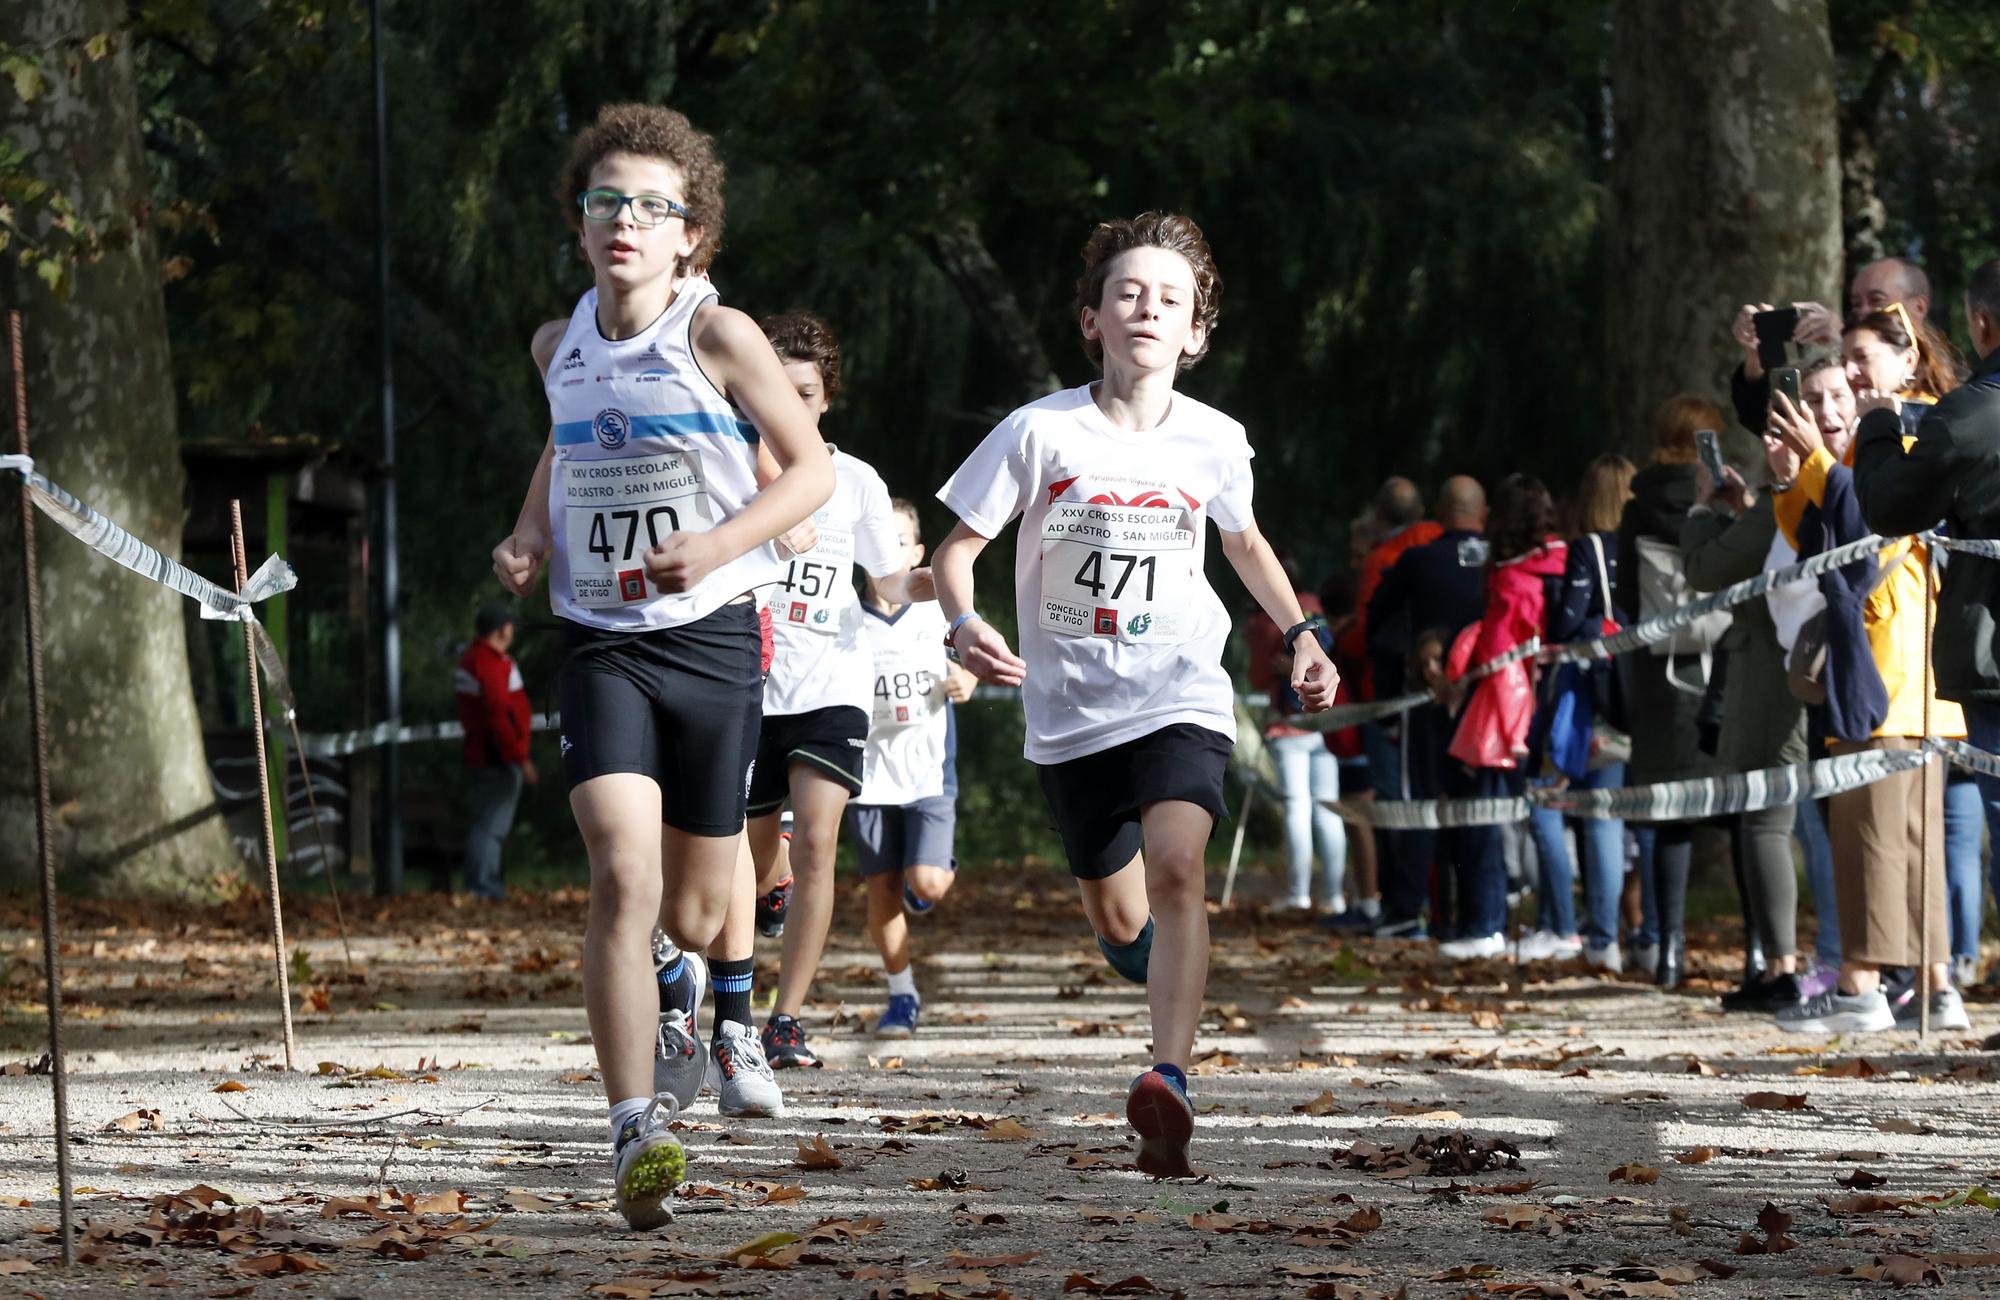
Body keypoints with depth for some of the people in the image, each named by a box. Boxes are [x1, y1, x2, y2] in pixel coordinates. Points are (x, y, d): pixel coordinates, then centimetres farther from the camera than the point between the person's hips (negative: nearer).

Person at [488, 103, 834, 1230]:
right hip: (602, 644, 2)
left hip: (713, 638, -2)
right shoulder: (560, 345, 5)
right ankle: (637, 1134, -19)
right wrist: (531, 532, 8)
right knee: (623, 877, -21)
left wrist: (716, 548, -20)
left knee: (694, 911, 10)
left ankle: (722, 1003, 50)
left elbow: (813, 468, -5)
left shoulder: (717, 335, -9)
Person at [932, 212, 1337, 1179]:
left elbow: (1244, 542, 22)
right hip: (1070, 711, 1)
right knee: (1120, 926, 11)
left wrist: (1300, 635, 12)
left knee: (1175, 864, -27)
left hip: (1179, 697, -1)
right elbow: (956, 549, -2)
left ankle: (1168, 1083, -38)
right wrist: (966, 626, -22)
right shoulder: (1041, 433, -7)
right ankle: (1175, 973, 48)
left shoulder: (1214, 441, 1)